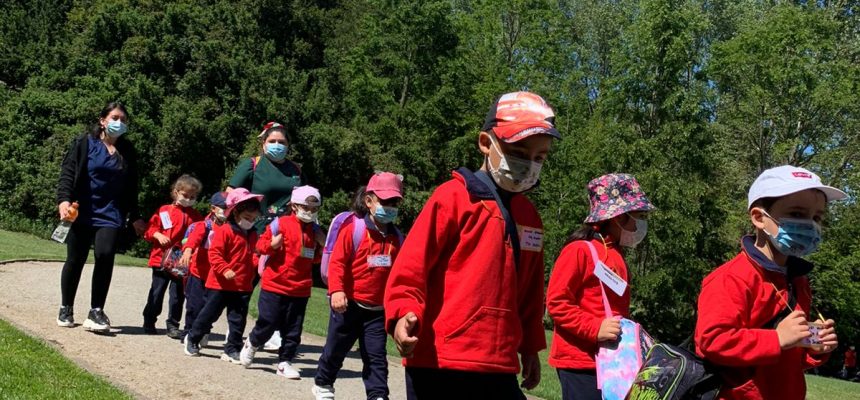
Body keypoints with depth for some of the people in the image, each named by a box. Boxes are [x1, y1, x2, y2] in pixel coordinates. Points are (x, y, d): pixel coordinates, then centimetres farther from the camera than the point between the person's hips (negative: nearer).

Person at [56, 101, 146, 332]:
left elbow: (131, 188, 18)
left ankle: (96, 311, -7)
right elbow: (67, 173, -5)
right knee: (75, 260, 4)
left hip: (110, 214, 1)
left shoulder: (128, 152, 12)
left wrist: (134, 217, 17)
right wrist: (63, 199, -20)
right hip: (82, 212, -1)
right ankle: (66, 309, 24)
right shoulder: (84, 144, 2)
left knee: (105, 255, -18)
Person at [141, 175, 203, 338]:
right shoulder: (164, 210, 1)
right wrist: (158, 235, -16)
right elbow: (151, 228, 2)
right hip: (162, 259, -1)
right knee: (156, 292, 9)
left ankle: (173, 325, 14)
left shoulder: (195, 216, 6)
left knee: (178, 294, 4)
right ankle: (149, 321, 23)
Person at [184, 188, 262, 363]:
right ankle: (192, 339, 28)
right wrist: (225, 270, -26)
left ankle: (233, 350, 16)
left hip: (243, 286, 5)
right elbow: (214, 253, -17)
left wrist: (256, 266, 2)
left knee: (238, 320, 6)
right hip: (220, 284, -5)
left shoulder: (252, 234, 10)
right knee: (209, 314, 7)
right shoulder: (225, 231, -12)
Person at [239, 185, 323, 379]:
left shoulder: (315, 230, 8)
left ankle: (285, 362, 20)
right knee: (267, 324, 4)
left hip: (300, 289, 4)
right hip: (275, 285, -4)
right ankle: (252, 343, 33)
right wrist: (272, 245, -25)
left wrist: (322, 251, 0)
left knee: (293, 330, 8)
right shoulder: (282, 224, -8)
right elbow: (261, 245, -6)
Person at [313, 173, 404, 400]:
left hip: (378, 309, 3)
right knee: (336, 348, 14)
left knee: (376, 355, 1)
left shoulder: (396, 237, 5)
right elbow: (337, 262, -14)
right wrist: (336, 290, -24)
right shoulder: (354, 228, -10)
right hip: (349, 304, -3)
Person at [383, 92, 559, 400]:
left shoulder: (529, 217, 16)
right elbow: (411, 265, -10)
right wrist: (404, 314, -25)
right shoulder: (455, 197, -5)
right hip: (439, 365, -6)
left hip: (499, 368, 7)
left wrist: (530, 347, 25)